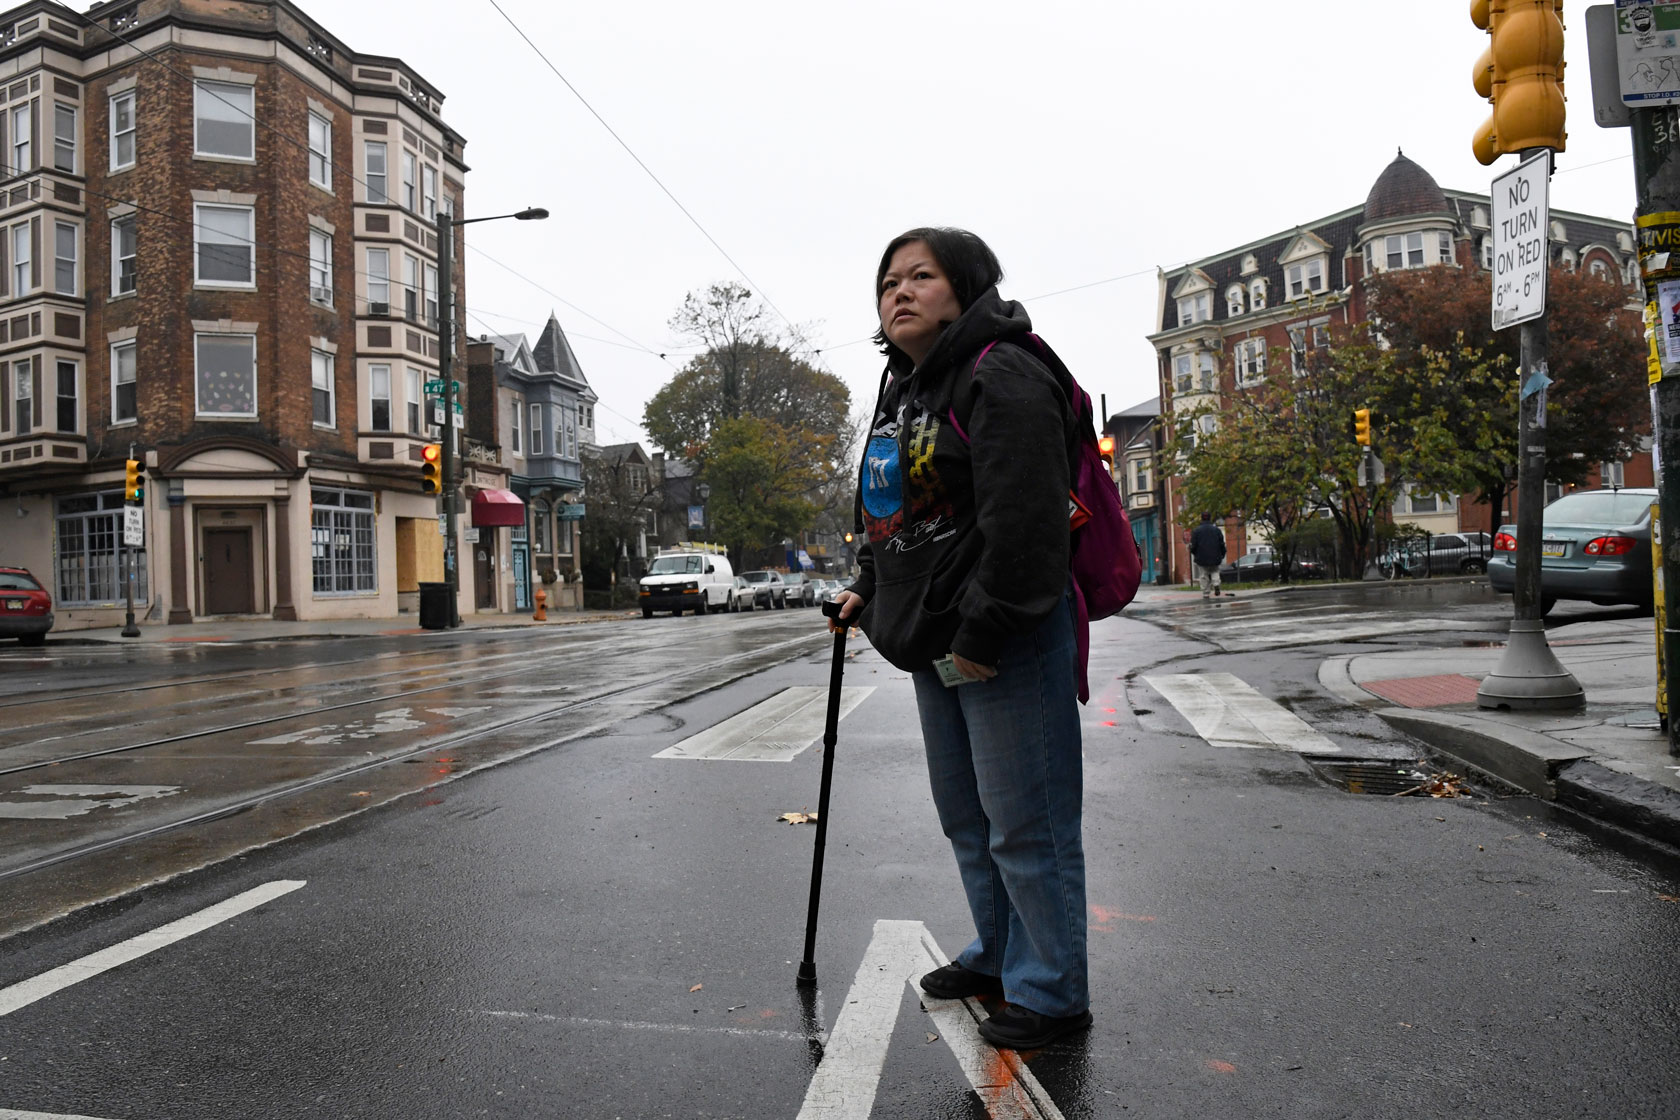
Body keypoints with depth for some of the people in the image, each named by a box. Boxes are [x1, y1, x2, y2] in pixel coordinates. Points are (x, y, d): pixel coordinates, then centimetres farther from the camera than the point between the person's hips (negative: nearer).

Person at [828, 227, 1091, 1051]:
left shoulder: (1003, 377, -15)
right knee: (963, 816, 21)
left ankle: (1053, 990, 19)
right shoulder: (901, 389, 15)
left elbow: (1024, 520, -23)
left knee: (1024, 822, 1)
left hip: (1009, 643, -10)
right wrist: (870, 589, 17)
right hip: (932, 642, 10)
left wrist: (981, 631, -23)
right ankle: (998, 955, 39)